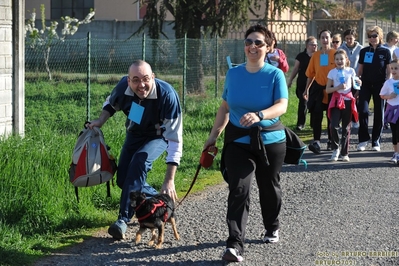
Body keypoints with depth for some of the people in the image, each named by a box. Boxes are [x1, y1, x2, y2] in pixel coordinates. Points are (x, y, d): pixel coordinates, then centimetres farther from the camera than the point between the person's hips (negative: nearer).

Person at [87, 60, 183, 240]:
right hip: (134, 133, 5)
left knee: (140, 161, -32)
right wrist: (101, 120, -18)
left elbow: (174, 138, -36)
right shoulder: (124, 86, -25)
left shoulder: (167, 96, -38)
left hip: (159, 136, -5)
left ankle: (124, 219, -29)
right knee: (123, 179, -2)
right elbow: (111, 103, 3)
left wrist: (169, 180, -41)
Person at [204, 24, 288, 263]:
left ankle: (272, 228, 42)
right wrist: (214, 135, 9)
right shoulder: (233, 73, 1)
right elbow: (225, 107, 11)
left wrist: (259, 115, -39)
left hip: (270, 140, -1)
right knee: (238, 189, -12)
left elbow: (282, 106, -21)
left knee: (269, 187, 15)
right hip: (238, 140, 1)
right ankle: (235, 245, -18)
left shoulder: (275, 74, -9)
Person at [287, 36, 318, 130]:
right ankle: (300, 123, 3)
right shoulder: (301, 56, 3)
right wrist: (290, 80, 7)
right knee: (303, 102, -2)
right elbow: (296, 69, 8)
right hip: (302, 83, 0)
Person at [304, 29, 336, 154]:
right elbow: (310, 74, 9)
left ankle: (331, 141, 22)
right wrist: (307, 89, 9)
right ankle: (316, 141, -16)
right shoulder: (315, 55, 3)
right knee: (316, 114, -12)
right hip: (318, 88, 1)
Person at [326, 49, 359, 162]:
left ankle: (344, 153, 12)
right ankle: (335, 149, 4)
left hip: (348, 100, 1)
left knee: (346, 128, 4)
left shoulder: (351, 71, 6)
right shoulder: (332, 72, 2)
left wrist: (357, 83, -1)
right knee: (333, 126, -17)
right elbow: (327, 90, 0)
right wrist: (338, 87, -14)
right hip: (336, 100, -1)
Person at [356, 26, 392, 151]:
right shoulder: (364, 51, 8)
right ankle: (363, 139, -1)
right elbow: (360, 69, 13)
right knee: (362, 110, -12)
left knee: (379, 113, 3)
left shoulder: (385, 52, 2)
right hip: (365, 85, 1)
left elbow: (389, 71, 2)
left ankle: (376, 141, 11)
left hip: (380, 85, -1)